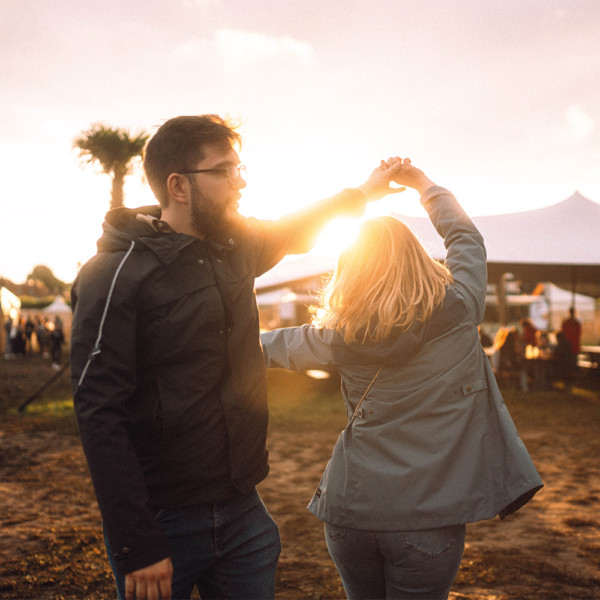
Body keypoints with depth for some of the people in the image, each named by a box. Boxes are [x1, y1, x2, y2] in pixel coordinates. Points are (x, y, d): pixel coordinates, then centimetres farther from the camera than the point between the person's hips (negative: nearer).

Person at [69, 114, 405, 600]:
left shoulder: (236, 246, 5)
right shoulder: (116, 274, -14)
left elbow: (293, 231, 30)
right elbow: (100, 415, -19)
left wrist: (359, 194, 35)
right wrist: (137, 546, -22)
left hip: (244, 511, 6)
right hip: (164, 523, -6)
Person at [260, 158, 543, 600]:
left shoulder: (339, 336, -5)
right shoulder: (458, 312, -9)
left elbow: (276, 346, 15)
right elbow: (465, 237, 9)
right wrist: (421, 181, 23)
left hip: (351, 509, 2)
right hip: (428, 517, -2)